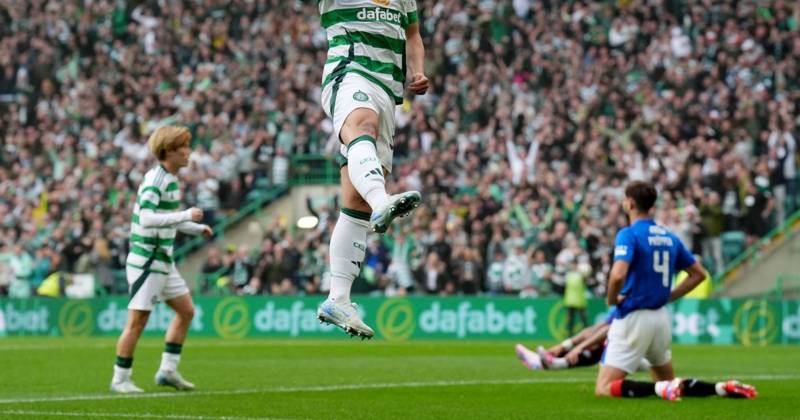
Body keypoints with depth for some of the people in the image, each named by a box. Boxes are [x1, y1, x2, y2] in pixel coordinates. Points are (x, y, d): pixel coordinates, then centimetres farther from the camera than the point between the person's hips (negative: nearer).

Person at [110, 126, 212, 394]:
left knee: (186, 311, 11)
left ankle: (168, 370, 17)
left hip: (163, 261, 10)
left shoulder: (170, 180, 13)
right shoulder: (155, 180, -17)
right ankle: (120, 380, 3)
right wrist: (186, 215, -28)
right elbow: (147, 219, -28)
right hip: (146, 259, -10)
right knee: (137, 321, -5)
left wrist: (197, 228, 17)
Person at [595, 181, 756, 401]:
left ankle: (661, 389, -24)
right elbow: (699, 274, 15)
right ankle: (721, 388, 0)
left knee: (604, 389, -6)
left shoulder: (629, 234, -12)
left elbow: (618, 275, -28)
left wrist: (612, 299, -8)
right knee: (669, 382, 22)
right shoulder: (670, 237, 9)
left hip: (633, 318, -7)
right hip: (661, 317, 7)